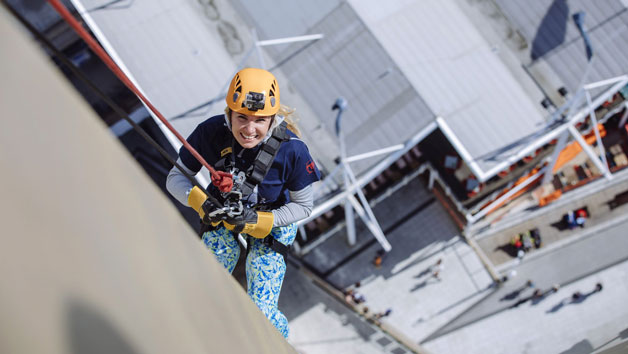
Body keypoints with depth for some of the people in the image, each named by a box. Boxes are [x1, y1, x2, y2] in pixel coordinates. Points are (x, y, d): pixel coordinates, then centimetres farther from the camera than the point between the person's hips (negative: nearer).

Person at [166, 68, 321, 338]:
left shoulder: (292, 150, -31)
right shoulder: (210, 132, -27)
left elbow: (303, 206, -15)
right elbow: (175, 178, -13)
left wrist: (256, 221, -28)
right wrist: (201, 203, -33)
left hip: (272, 222, -2)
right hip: (221, 214, 2)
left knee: (260, 313, -6)